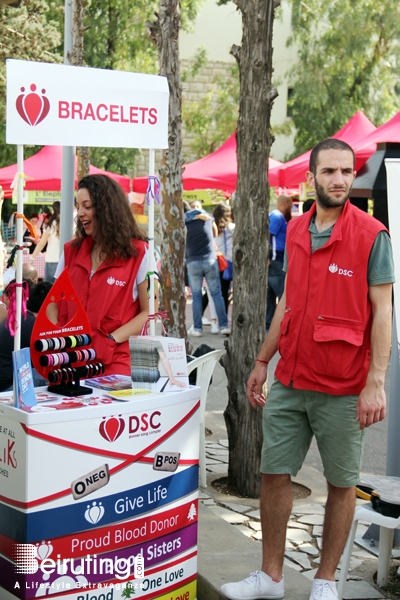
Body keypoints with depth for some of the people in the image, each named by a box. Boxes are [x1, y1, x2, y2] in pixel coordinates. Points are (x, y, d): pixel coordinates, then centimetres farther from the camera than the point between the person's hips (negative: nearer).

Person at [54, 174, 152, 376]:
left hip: (113, 363, -4)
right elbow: (56, 305, 17)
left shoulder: (137, 253, -1)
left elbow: (149, 312, -4)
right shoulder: (71, 251, 12)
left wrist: (111, 340, -14)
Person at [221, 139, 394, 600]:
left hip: (342, 389, -5)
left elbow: (382, 311, -11)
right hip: (289, 383, 5)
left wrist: (376, 383, -17)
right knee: (274, 474, 8)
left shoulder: (371, 234, -9)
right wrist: (262, 361, 16)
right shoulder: (295, 232, 7)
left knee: (341, 484, 8)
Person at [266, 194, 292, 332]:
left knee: (270, 295, 11)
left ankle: (268, 325, 14)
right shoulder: (278, 217, -11)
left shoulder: (275, 216, 19)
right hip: (275, 261, -10)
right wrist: (267, 258, -22)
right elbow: (266, 236, -20)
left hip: (275, 261, 10)